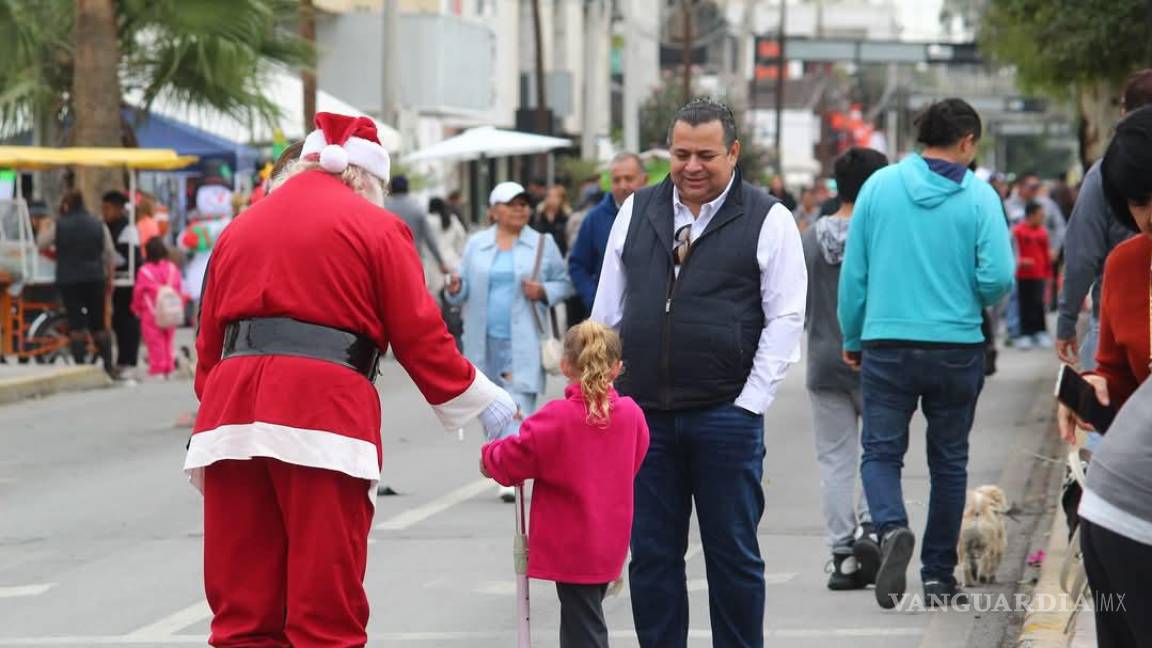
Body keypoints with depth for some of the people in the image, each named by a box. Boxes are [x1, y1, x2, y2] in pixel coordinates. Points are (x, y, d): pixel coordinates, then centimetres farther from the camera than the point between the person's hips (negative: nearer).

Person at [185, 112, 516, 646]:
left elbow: (207, 342, 19)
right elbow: (420, 336, 3)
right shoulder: (376, 227, 5)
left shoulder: (239, 228, 20)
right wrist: (478, 399, 16)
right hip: (325, 415, -5)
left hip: (230, 420, 5)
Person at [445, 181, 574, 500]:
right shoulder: (476, 244, 11)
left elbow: (564, 283, 9)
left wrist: (544, 291, -10)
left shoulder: (543, 244, 6)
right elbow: (465, 290, 12)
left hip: (523, 345, -3)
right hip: (485, 342, 3)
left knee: (518, 409, -13)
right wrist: (456, 289, -10)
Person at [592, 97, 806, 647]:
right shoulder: (636, 212, 11)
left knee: (733, 555, 3)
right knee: (650, 555, 6)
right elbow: (608, 310, 15)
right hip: (643, 416, 3)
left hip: (726, 417, -3)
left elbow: (785, 319, -2)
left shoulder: (767, 220, 0)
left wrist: (749, 403, -7)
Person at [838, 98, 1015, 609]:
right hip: (958, 348, 0)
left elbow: (853, 271, 3)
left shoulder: (880, 186, 1)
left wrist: (852, 338, 14)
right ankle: (938, 577, 15)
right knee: (949, 462, 12)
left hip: (887, 343, 0)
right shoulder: (979, 197, -5)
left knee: (881, 453, 6)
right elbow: (998, 277, -12)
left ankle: (892, 528, -23)